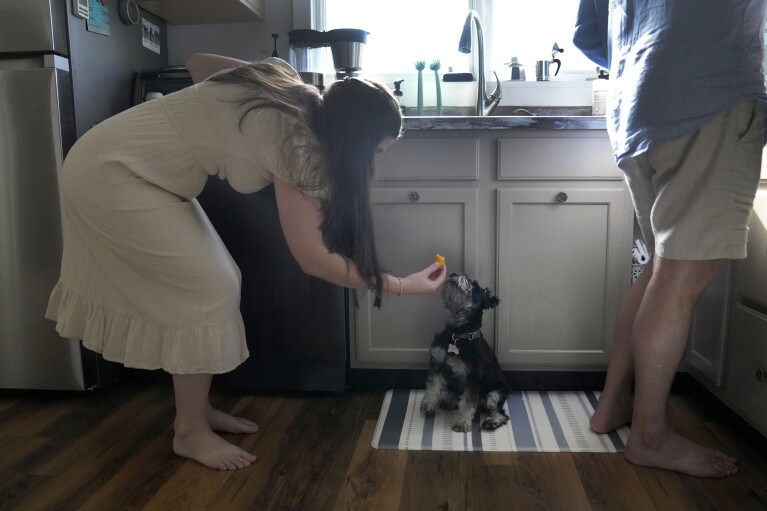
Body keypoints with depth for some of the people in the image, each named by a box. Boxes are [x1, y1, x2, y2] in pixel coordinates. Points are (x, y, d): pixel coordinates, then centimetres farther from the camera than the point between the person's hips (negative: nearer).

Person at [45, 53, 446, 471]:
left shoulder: (290, 91, -2)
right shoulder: (296, 143, -25)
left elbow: (198, 61, 11)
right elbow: (314, 260, -21)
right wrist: (403, 285, -14)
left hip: (120, 164, 9)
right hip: (112, 174, -9)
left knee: (212, 282, 8)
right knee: (208, 289, -9)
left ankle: (197, 409, 21)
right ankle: (190, 432, 7)